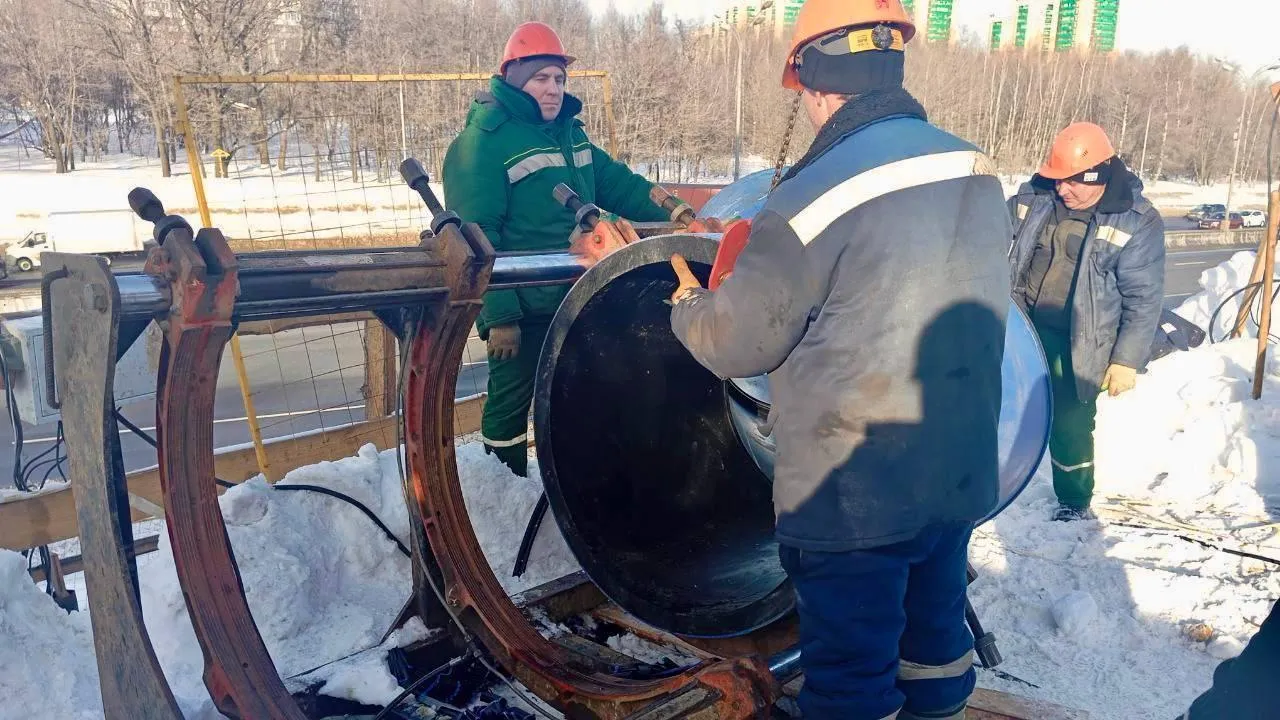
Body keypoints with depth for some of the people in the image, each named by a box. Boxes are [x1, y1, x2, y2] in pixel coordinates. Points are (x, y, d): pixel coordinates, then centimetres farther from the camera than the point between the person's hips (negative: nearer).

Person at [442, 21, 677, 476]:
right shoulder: (482, 141, -16)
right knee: (511, 399, 5)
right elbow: (476, 239, -20)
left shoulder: (569, 130, 10)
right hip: (521, 309, -8)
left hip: (573, 298, 8)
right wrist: (497, 315, -23)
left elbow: (614, 182, 18)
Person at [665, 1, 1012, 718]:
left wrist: (688, 304, 9)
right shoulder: (980, 174, 1)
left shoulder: (812, 200, -22)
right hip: (961, 474, 7)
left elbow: (737, 344, -13)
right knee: (936, 634, 26)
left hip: (854, 498, -6)